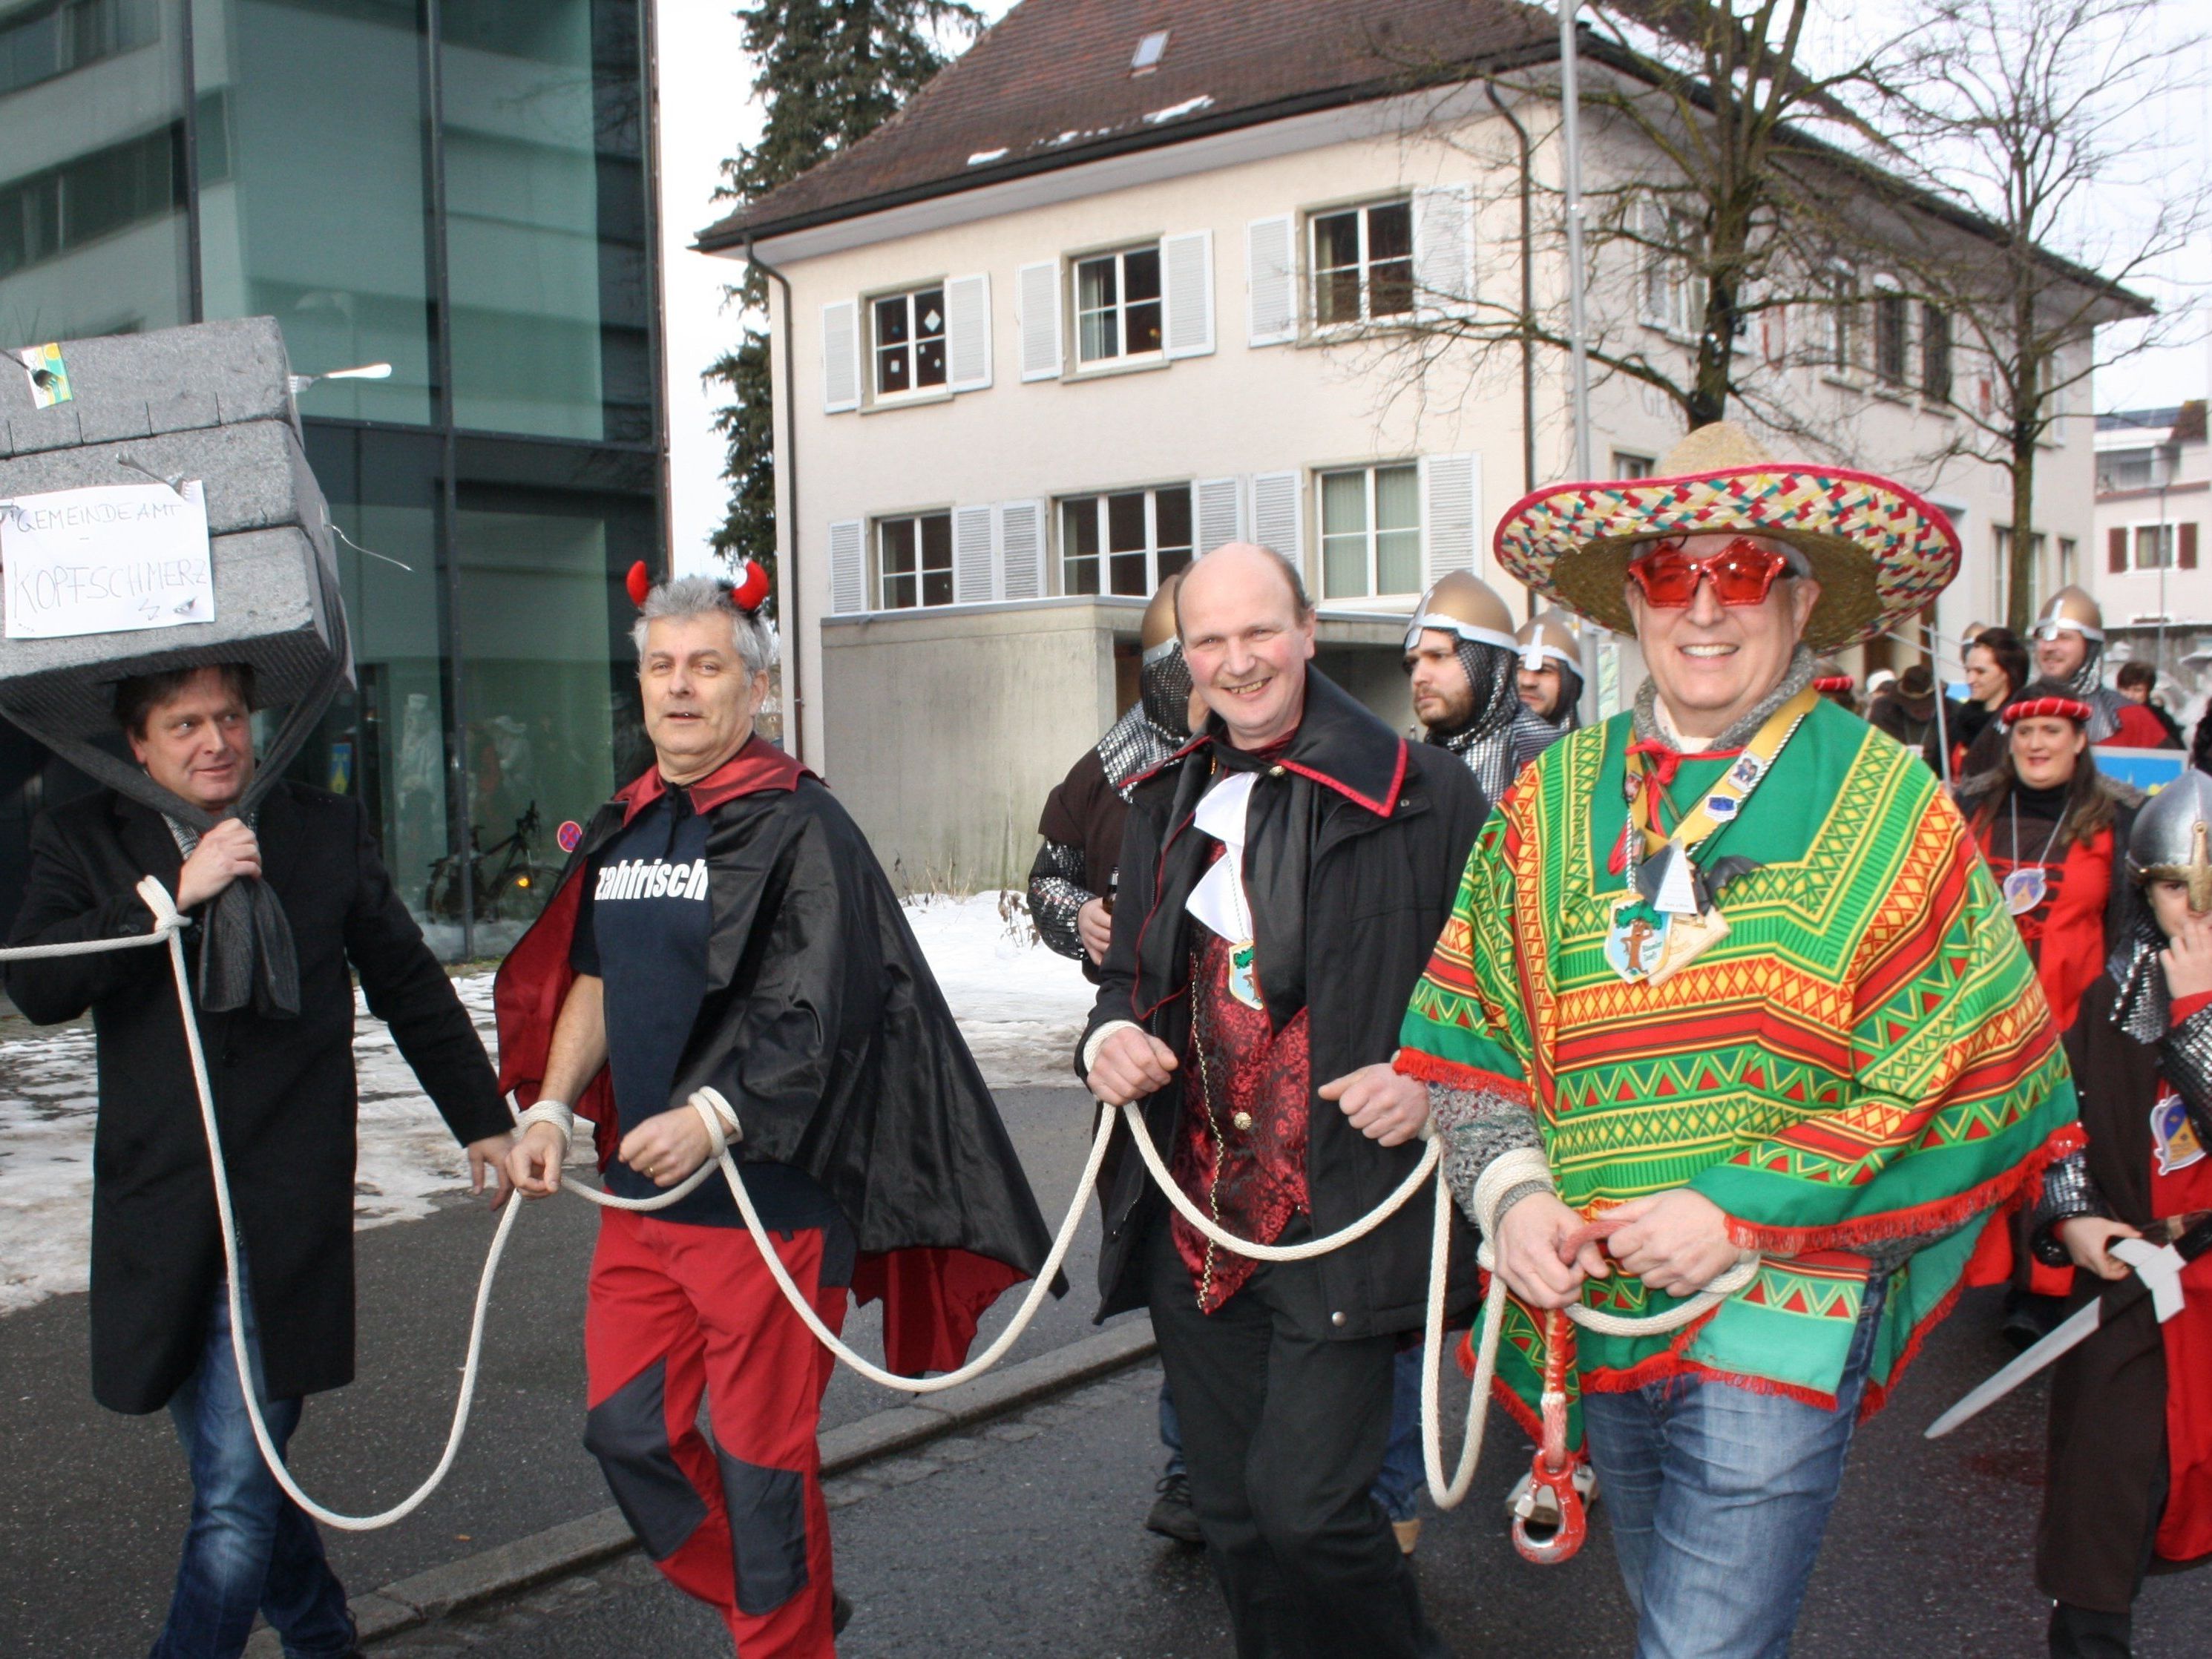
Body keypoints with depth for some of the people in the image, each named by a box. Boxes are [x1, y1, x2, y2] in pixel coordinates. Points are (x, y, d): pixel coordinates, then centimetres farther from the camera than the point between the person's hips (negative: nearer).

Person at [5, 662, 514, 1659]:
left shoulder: (328, 832, 6)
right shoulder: (82, 844, 7)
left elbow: (410, 986, 15)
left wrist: (483, 1120, 18)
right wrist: (175, 893, -16)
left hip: (288, 1211, -2)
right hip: (158, 1207, 3)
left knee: (236, 1490, -8)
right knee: (239, 1466, 15)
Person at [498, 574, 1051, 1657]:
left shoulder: (799, 826, -11)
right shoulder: (622, 829, 11)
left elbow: (825, 1017, -17)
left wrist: (714, 1115, -25)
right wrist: (550, 1110, 7)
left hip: (766, 1195, -7)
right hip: (638, 1194, 7)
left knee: (763, 1456, 4)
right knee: (625, 1430, 12)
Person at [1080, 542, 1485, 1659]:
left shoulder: (1421, 792, -5)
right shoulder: (1165, 805, 13)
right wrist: (1111, 1038, 2)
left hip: (1340, 1222, -5)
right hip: (1192, 1221, 6)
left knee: (1304, 1504, -9)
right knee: (1232, 1513, 14)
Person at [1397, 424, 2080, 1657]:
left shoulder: (1885, 803, -6)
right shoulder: (1554, 796, 5)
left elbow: (1975, 1071, -9)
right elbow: (1467, 1025, 7)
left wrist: (1742, 1211, -15)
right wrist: (1512, 1191, -11)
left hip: (1781, 1312, -4)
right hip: (1602, 1308, 4)